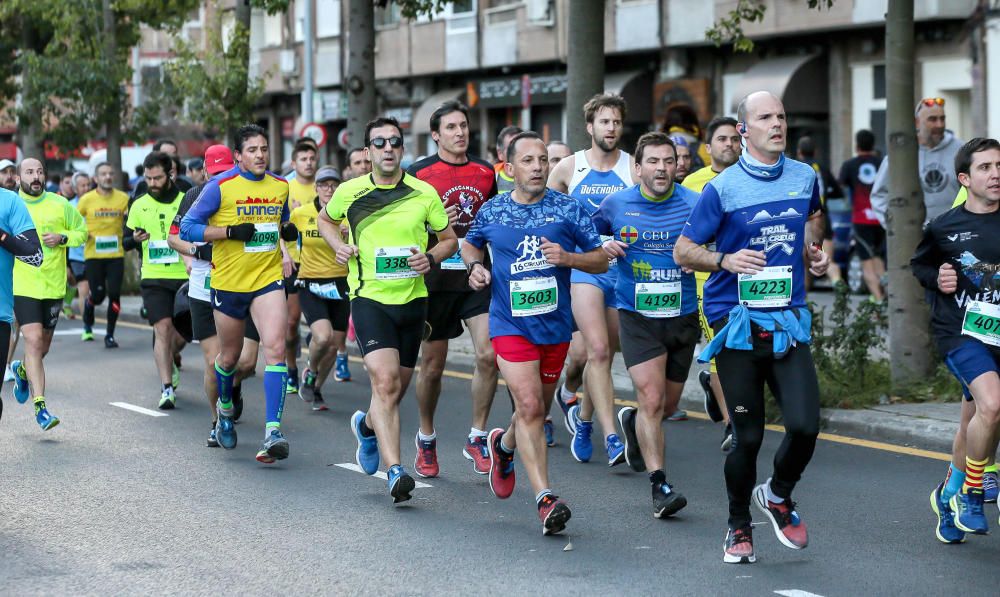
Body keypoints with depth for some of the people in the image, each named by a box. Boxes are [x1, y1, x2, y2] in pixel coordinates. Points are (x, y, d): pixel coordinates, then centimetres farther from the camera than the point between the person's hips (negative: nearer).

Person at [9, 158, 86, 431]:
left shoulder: (59, 204, 3)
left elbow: (82, 230, 11)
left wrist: (62, 238, -8)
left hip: (53, 286, 3)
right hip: (23, 286, -3)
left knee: (43, 346, 14)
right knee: (33, 340, -16)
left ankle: (22, 370, 49)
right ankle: (40, 406, -16)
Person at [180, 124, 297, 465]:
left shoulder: (281, 186, 6)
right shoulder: (220, 187, -7)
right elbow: (188, 228, -8)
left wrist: (288, 230, 0)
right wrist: (231, 232, -19)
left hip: (268, 279, 2)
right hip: (228, 283, -2)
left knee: (275, 347, -18)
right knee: (229, 356, 13)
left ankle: (272, 430, -23)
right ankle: (225, 408, 44)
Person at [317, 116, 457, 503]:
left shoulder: (424, 193, 1)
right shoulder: (350, 192, 1)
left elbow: (450, 239, 10)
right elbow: (326, 220, 22)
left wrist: (431, 257, -10)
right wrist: (339, 246, 3)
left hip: (412, 299, 3)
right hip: (369, 297, -3)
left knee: (397, 389, 12)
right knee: (385, 379, -21)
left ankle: (367, 425, 47)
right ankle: (395, 471, -24)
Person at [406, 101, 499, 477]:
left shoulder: (485, 172, 9)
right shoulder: (419, 174, -3)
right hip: (436, 278, -3)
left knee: (488, 354, -13)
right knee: (432, 366, 6)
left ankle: (477, 438, 2)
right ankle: (426, 440, 26)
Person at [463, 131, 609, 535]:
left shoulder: (568, 209, -1)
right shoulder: (491, 211, 3)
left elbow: (601, 260, 3)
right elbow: (470, 244, 23)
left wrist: (568, 258, -16)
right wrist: (475, 266, 2)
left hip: (555, 325, 2)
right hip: (510, 324, -2)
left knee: (537, 410, 16)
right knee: (529, 406, -17)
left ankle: (504, 444, 49)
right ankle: (545, 498, -18)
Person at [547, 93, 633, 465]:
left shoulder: (634, 169, 2)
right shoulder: (568, 168, 3)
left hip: (624, 268, 2)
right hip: (583, 267, -2)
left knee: (604, 354, 11)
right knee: (597, 349, -17)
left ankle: (582, 420, 36)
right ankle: (611, 438, -20)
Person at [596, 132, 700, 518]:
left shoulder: (694, 204, -5)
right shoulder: (616, 204, -1)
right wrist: (604, 247, -6)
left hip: (683, 317, 2)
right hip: (637, 316, -2)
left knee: (667, 404, 15)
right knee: (652, 400, -15)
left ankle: (632, 422, 48)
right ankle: (659, 485, -11)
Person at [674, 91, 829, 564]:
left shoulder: (805, 178, 7)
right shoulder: (723, 188, -6)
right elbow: (682, 251, -1)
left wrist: (814, 252, 11)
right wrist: (725, 260, -19)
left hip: (789, 321, 3)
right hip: (737, 323, -3)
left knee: (805, 426, -10)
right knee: (748, 436, 0)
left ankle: (778, 495, 20)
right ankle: (738, 526, 22)